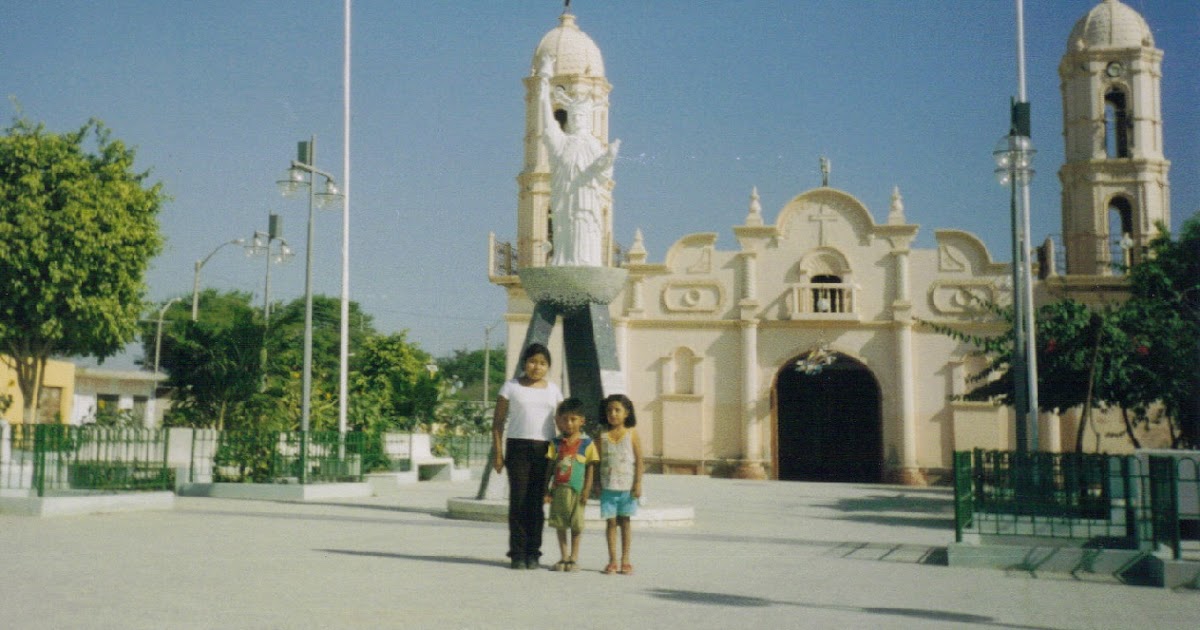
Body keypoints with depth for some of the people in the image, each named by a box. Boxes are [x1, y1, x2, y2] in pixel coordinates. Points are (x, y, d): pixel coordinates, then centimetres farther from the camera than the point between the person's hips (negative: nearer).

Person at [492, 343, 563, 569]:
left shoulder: (553, 390, 12)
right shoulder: (511, 387, 5)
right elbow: (498, 421, 6)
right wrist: (497, 453, -1)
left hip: (545, 449, 2)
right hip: (518, 446, -2)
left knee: (537, 502, 3)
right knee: (518, 501, -3)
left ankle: (533, 553, 10)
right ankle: (517, 553, 3)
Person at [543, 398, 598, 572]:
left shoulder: (586, 443, -2)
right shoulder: (556, 443, 5)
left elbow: (590, 468, -1)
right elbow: (550, 467, 8)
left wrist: (586, 491, -7)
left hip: (576, 491, -3)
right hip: (558, 490, 3)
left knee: (576, 525, 3)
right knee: (560, 524, 8)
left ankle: (574, 558, 15)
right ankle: (564, 557, 18)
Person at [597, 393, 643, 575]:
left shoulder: (631, 434, -1)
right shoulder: (603, 436, 3)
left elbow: (639, 460, -1)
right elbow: (597, 461, 5)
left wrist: (638, 483, -7)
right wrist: (597, 485, 0)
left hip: (627, 487, -1)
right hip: (608, 487, 1)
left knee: (625, 522, 6)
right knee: (611, 522, 3)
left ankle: (625, 560, 13)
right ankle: (612, 561, 8)